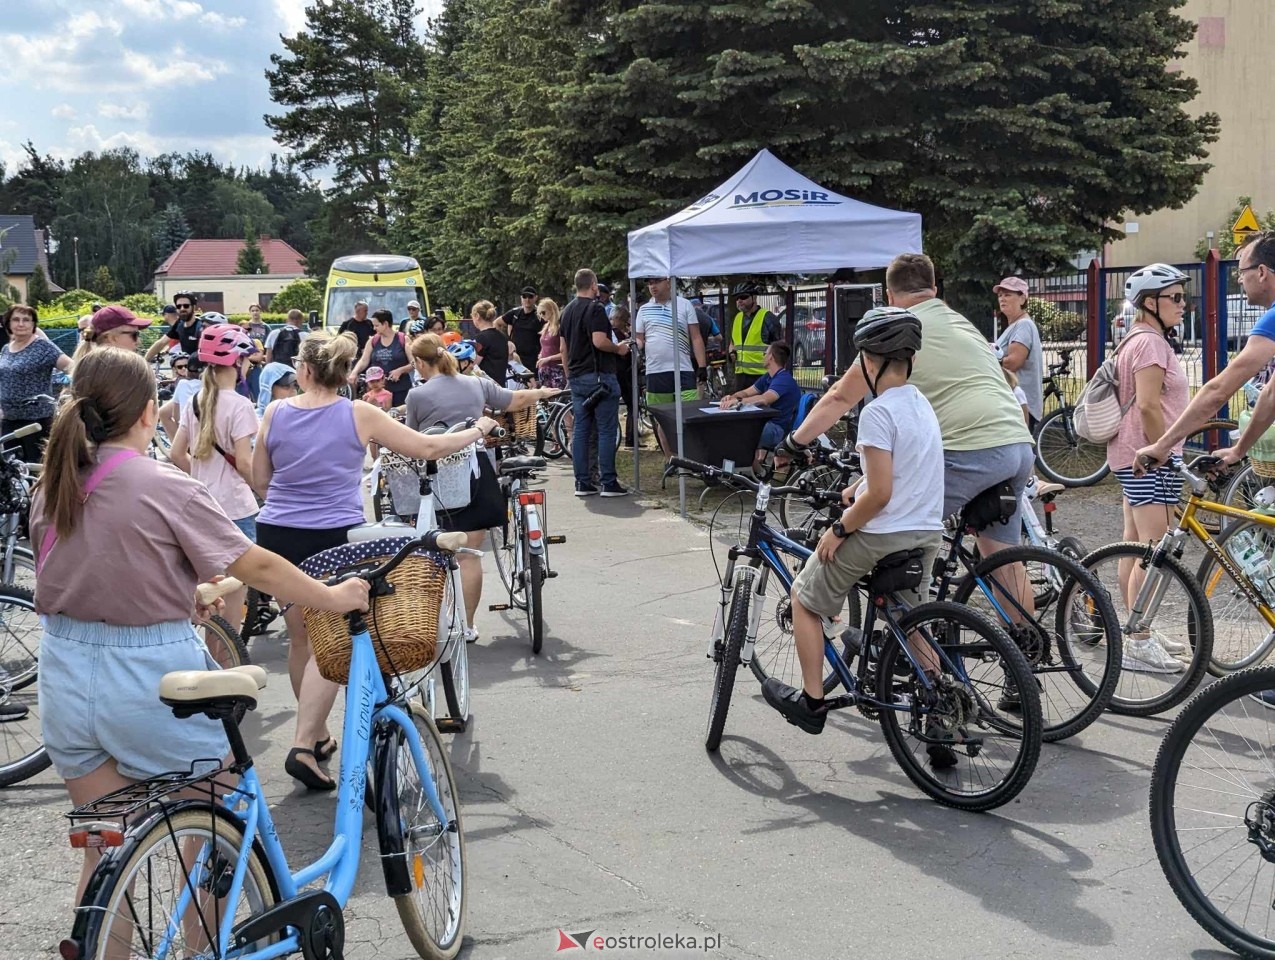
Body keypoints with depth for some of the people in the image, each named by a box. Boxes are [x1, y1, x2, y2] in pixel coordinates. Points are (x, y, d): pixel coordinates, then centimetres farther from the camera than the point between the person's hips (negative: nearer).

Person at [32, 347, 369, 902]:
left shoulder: (50, 491, 3)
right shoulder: (167, 488, -15)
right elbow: (256, 567, -11)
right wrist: (333, 597, 1)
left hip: (67, 678, 6)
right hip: (151, 677, -5)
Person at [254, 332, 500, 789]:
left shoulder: (275, 413, 1)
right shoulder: (360, 415, -5)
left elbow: (259, 481, 10)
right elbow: (427, 448, 1)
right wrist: (478, 430, 16)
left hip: (278, 535, 3)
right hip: (335, 538, -3)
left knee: (300, 638, 17)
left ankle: (317, 734, 30)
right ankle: (304, 746, -9)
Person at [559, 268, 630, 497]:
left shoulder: (567, 311, 15)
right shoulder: (595, 308, -11)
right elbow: (599, 341, -22)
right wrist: (619, 348, -5)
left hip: (576, 377, 8)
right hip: (599, 375, -8)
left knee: (580, 430, 8)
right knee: (606, 430, -4)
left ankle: (582, 483, 9)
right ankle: (608, 483, -4)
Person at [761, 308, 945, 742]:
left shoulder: (878, 412, -18)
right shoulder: (921, 404, 9)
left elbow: (880, 494, -22)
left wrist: (839, 529, -11)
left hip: (881, 537, -8)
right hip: (927, 536, 8)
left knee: (804, 598, 13)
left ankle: (812, 702, 17)